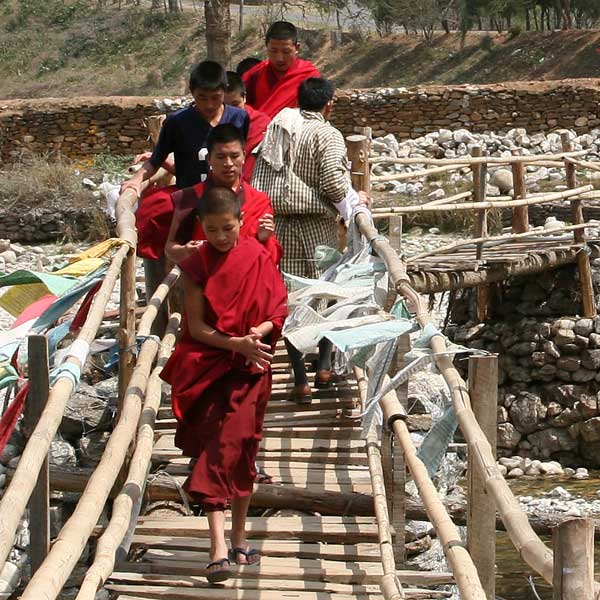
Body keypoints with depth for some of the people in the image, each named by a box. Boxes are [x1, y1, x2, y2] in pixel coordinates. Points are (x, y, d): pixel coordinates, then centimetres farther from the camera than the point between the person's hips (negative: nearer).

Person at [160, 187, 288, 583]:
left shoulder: (258, 258, 1)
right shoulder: (197, 264, -1)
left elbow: (279, 311, 1)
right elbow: (196, 326, -6)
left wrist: (256, 334, -19)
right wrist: (236, 343, -20)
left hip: (249, 370, 1)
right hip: (208, 368, -1)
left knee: (241, 451, 3)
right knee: (216, 451, -9)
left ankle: (239, 539, 19)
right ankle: (219, 549, -16)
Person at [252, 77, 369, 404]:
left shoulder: (276, 129, 8)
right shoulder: (327, 134, -8)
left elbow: (259, 177, 7)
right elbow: (333, 184, -16)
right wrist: (355, 199, 1)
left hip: (278, 225, 4)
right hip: (316, 227, -4)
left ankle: (300, 380, 5)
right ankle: (324, 365, 15)